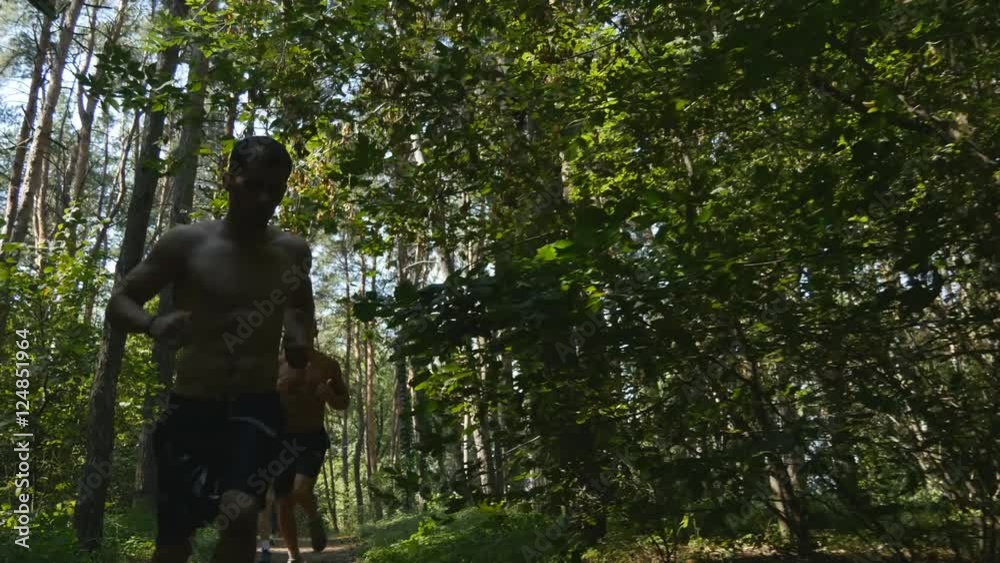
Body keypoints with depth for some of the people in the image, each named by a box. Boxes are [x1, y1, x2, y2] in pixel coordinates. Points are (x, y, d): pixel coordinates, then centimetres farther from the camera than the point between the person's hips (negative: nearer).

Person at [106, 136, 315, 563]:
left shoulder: (293, 252, 2)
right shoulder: (186, 243, -5)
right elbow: (118, 302, 0)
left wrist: (300, 337, -2)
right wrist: (153, 324, -23)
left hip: (257, 406, 0)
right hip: (192, 407, 0)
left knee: (241, 516, -21)